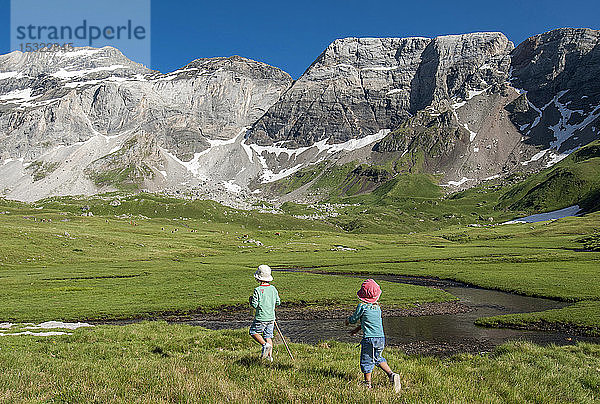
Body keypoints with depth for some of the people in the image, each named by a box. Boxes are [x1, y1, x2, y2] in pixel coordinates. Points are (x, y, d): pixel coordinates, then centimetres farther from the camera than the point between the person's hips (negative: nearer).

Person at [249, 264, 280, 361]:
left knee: (253, 332, 13)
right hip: (271, 317, 6)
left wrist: (251, 300, 4)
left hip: (261, 318, -6)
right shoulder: (273, 289, 2)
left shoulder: (258, 290, -16)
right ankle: (270, 356, 10)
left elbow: (254, 305, -15)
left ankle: (265, 344, -8)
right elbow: (278, 302, 8)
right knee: (268, 336, 13)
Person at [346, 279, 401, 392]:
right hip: (381, 338, 6)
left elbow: (353, 319, 4)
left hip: (369, 338, -6)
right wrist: (358, 328, 35)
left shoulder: (362, 306, -8)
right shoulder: (378, 307, 11)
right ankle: (391, 374, 10)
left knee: (366, 361, 10)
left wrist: (348, 321, 28)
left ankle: (368, 384, 19)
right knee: (378, 358, 25)